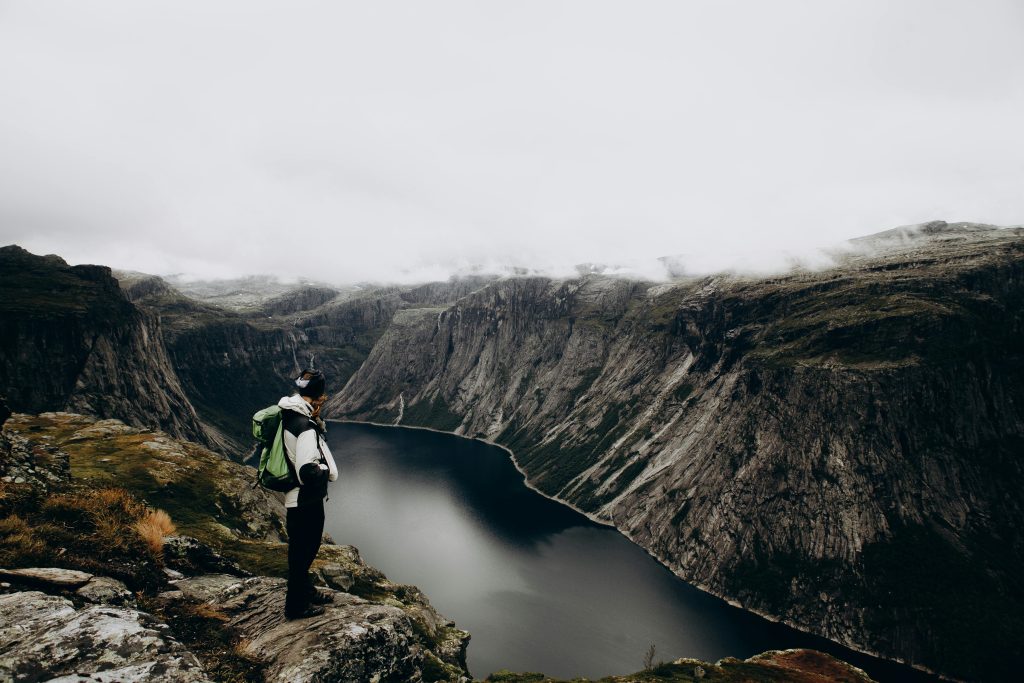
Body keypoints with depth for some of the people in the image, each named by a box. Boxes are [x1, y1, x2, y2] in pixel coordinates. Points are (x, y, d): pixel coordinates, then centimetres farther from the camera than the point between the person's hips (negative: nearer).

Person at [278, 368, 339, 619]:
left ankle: (305, 591, 44)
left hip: (297, 498, 10)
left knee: (303, 550, 25)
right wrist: (327, 470, -15)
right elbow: (307, 472, -34)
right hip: (305, 501, -10)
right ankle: (296, 606, 26)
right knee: (302, 552, 9)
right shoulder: (305, 426, -29)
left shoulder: (291, 414, 1)